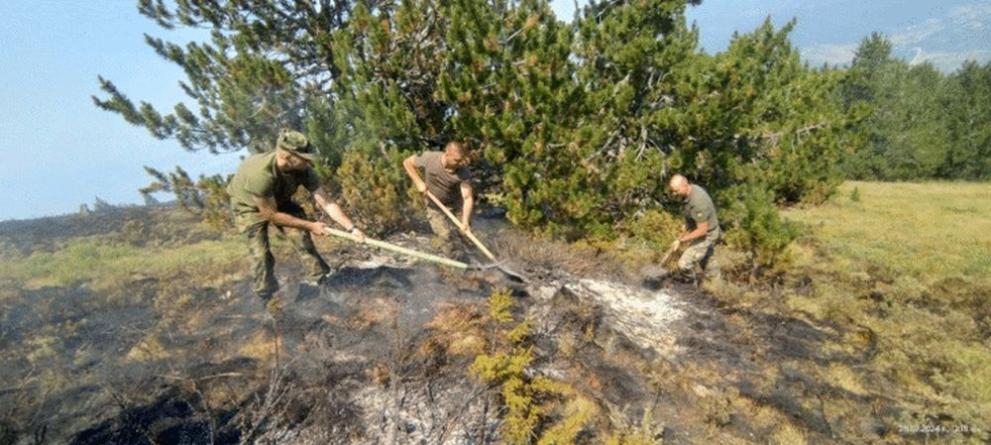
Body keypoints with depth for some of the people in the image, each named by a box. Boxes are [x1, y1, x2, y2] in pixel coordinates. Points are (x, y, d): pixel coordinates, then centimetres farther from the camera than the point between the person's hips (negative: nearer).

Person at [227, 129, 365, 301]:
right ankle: (266, 297, 13)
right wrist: (310, 225, -27)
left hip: (279, 200, 4)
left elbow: (326, 203, -25)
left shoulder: (304, 170, -29)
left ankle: (319, 279, 3)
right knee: (260, 253, -8)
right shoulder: (261, 173, -43)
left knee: (301, 235, -11)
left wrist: (351, 228, -33)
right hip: (249, 205, -4)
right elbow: (271, 214, -32)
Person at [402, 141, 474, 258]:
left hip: (454, 202, 1)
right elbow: (407, 163, -10)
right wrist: (419, 182, -20)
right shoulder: (429, 158, -27)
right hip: (434, 204, -1)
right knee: (444, 235, -7)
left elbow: (467, 198, -30)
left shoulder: (463, 173, -27)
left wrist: (465, 222, -40)